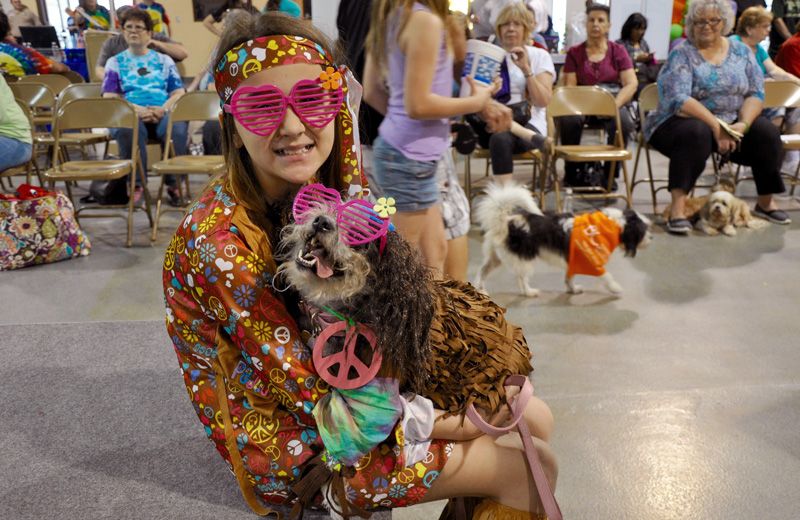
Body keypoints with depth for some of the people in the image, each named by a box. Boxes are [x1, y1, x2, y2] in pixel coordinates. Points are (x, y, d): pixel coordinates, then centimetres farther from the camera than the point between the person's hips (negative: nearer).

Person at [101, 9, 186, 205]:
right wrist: (137, 109, -12)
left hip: (162, 113, 0)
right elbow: (110, 99, 8)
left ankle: (174, 184, -24)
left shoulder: (164, 60, 22)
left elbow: (179, 93, 11)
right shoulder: (115, 62, 20)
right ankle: (136, 184, -31)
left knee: (177, 129, -36)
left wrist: (163, 109, -11)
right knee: (127, 129, -38)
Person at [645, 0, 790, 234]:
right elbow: (678, 100, -19)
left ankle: (766, 201, 0)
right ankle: (678, 206, -37)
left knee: (767, 133, -18)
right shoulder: (681, 53, -6)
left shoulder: (741, 51, 8)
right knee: (697, 133, -36)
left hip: (733, 124, 5)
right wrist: (716, 126, -26)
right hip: (685, 122, -4)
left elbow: (755, 93, 2)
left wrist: (743, 123, -18)